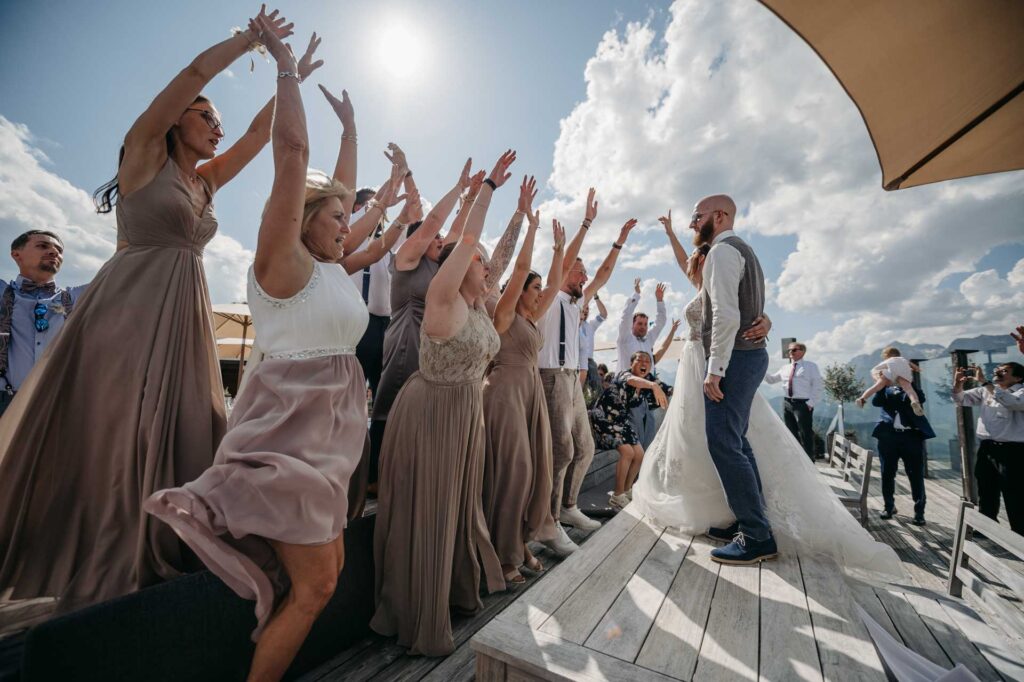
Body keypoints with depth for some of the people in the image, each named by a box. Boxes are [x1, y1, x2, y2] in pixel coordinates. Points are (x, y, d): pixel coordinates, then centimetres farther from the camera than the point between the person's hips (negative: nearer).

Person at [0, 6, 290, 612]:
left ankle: (152, 559, 18)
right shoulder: (146, 152, 3)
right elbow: (198, 70, -2)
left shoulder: (207, 180, 18)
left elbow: (261, 132, 20)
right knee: (106, 436, -3)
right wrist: (254, 36, 8)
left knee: (175, 435, 5)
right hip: (127, 310, -6)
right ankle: (92, 575, 12)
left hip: (183, 319, 6)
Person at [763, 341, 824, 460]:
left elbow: (818, 385, -4)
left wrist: (811, 402, -12)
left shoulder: (810, 366, 2)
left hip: (803, 403, -5)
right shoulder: (785, 368, 15)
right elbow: (771, 379, 18)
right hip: (787, 403, 5)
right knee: (792, 433, 12)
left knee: (805, 435, -4)